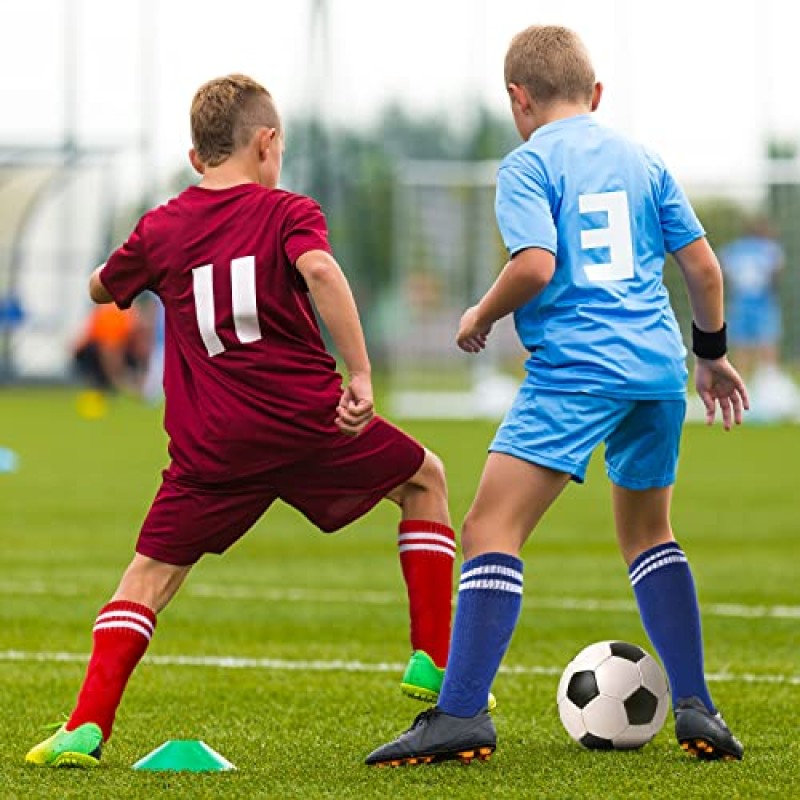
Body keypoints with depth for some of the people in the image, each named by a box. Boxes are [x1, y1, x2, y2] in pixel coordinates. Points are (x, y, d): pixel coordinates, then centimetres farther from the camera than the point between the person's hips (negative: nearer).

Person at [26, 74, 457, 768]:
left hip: (212, 446, 2)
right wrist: (361, 376, -21)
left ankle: (87, 726, -8)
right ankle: (434, 661, 17)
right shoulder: (288, 213, 1)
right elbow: (320, 271, -20)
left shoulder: (161, 229, 10)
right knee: (426, 479, 22)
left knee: (152, 572, 10)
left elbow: (101, 290, 27)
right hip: (308, 421, -2)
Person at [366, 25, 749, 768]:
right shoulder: (642, 160, 16)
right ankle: (695, 708, 16)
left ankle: (462, 713, -22)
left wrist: (482, 316, 3)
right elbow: (702, 265, 15)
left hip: (575, 366, -7)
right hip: (658, 369, 7)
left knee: (491, 526, -9)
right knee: (646, 529, 24)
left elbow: (535, 265, -15)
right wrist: (711, 351, 29)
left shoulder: (527, 165, -1)